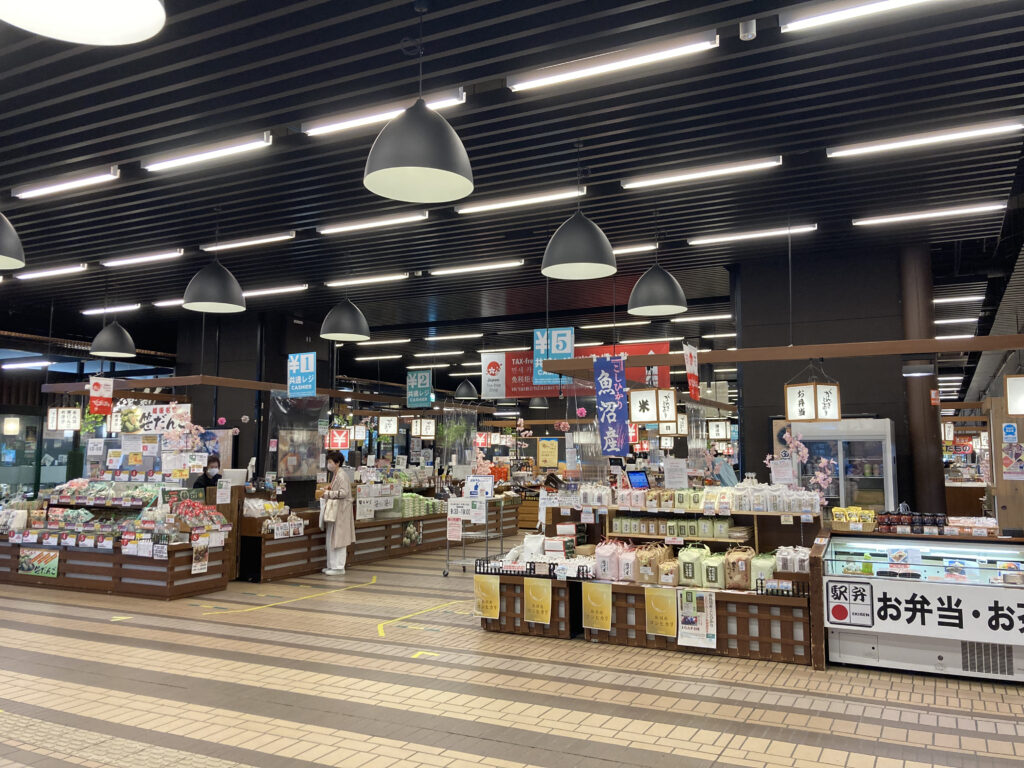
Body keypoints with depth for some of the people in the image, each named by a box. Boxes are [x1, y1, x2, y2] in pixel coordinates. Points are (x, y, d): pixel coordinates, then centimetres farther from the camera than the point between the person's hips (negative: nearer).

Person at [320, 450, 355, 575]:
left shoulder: (342, 475, -15)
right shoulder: (335, 475, 14)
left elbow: (344, 492, -23)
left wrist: (329, 494, -19)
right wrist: (327, 493, 7)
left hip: (340, 511, -10)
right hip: (334, 511, 10)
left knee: (338, 539, -5)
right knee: (331, 539, 13)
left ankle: (339, 567, 0)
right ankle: (332, 565, 20)